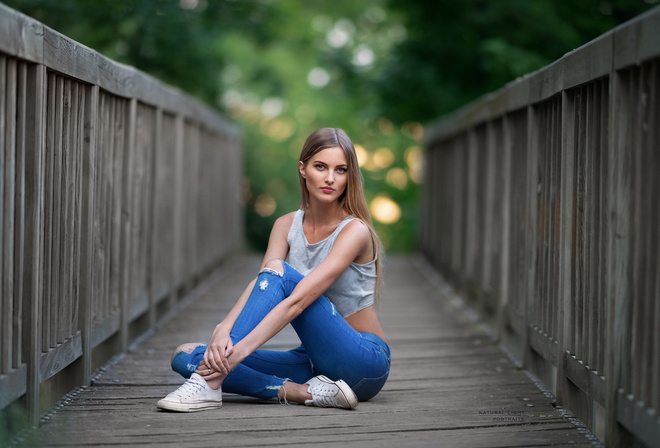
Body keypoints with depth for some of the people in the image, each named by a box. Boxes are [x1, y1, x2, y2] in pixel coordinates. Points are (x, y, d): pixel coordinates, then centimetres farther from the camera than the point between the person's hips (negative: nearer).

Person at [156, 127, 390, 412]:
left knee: (280, 274, -28)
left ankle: (209, 383, -33)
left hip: (365, 362, -6)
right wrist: (223, 331, -33)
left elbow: (298, 300, -28)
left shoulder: (355, 231, -16)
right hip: (315, 361, 6)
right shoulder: (287, 226, 4)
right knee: (185, 356, -9)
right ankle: (305, 393, -24)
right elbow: (259, 285, -12)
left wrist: (240, 349, -38)